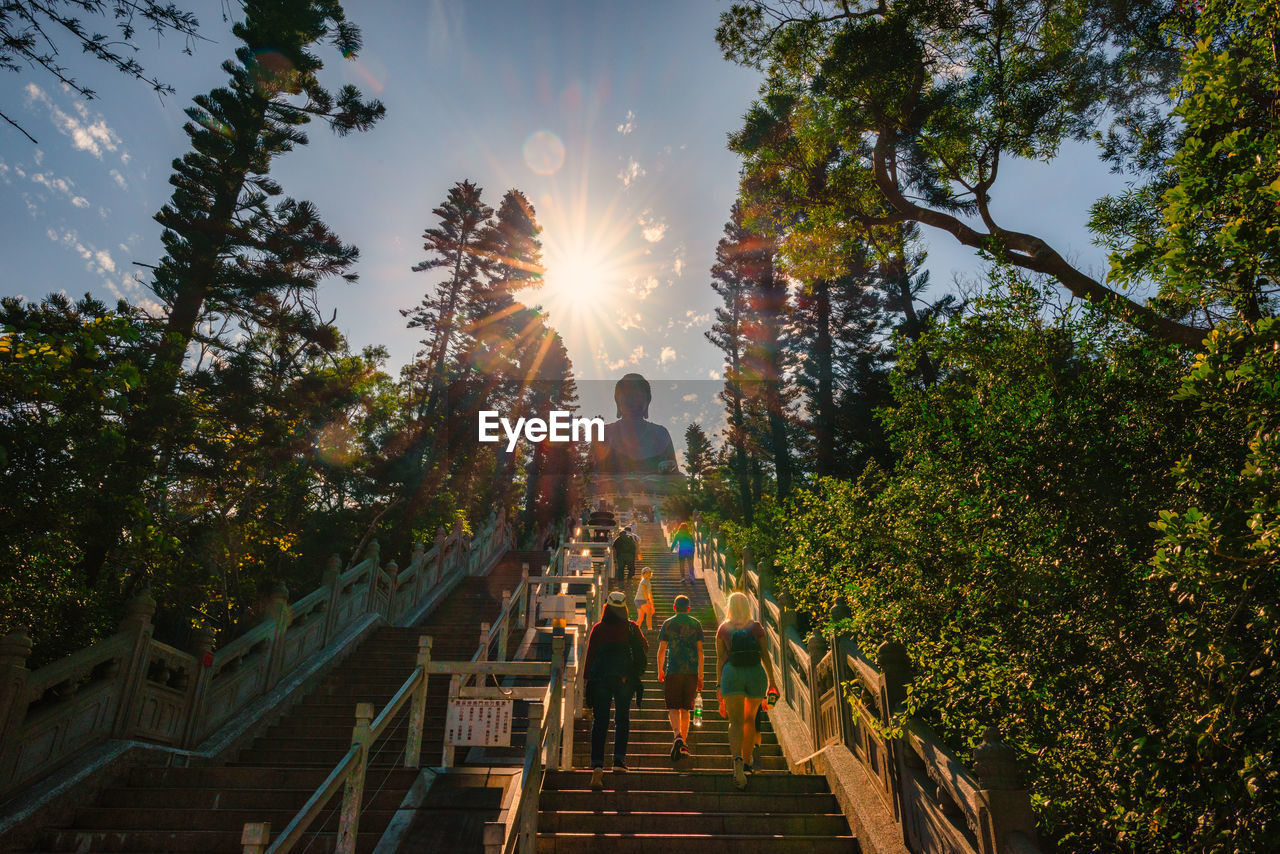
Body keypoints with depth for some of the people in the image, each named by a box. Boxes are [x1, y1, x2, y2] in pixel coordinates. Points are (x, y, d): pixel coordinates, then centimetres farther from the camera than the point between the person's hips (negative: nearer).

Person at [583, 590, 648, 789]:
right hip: (625, 678, 0)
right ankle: (619, 760, 11)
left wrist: (588, 680, 6)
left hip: (600, 678, 0)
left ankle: (597, 765, -8)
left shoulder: (598, 629, -1)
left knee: (599, 722, 2)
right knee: (622, 720, 15)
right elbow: (645, 648, 12)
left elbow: (589, 656, 0)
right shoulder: (631, 628, -1)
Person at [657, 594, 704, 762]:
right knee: (685, 708, 13)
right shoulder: (696, 624, 6)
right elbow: (700, 651, 3)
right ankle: (684, 745, 16)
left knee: (673, 707, 2)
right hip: (691, 671, 2)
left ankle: (678, 736, -22)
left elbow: (661, 650, 2)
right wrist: (700, 675, 7)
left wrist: (660, 671, 13)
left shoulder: (668, 624, 3)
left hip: (673, 671, -2)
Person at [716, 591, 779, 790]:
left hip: (732, 674, -1)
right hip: (756, 673, 1)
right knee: (750, 718, 21)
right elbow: (765, 656, 4)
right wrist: (772, 682, 9)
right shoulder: (756, 627, 5)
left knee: (736, 721, -7)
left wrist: (719, 685, 8)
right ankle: (747, 760, 28)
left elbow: (720, 658, 4)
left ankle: (737, 759, -31)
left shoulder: (723, 629, 6)